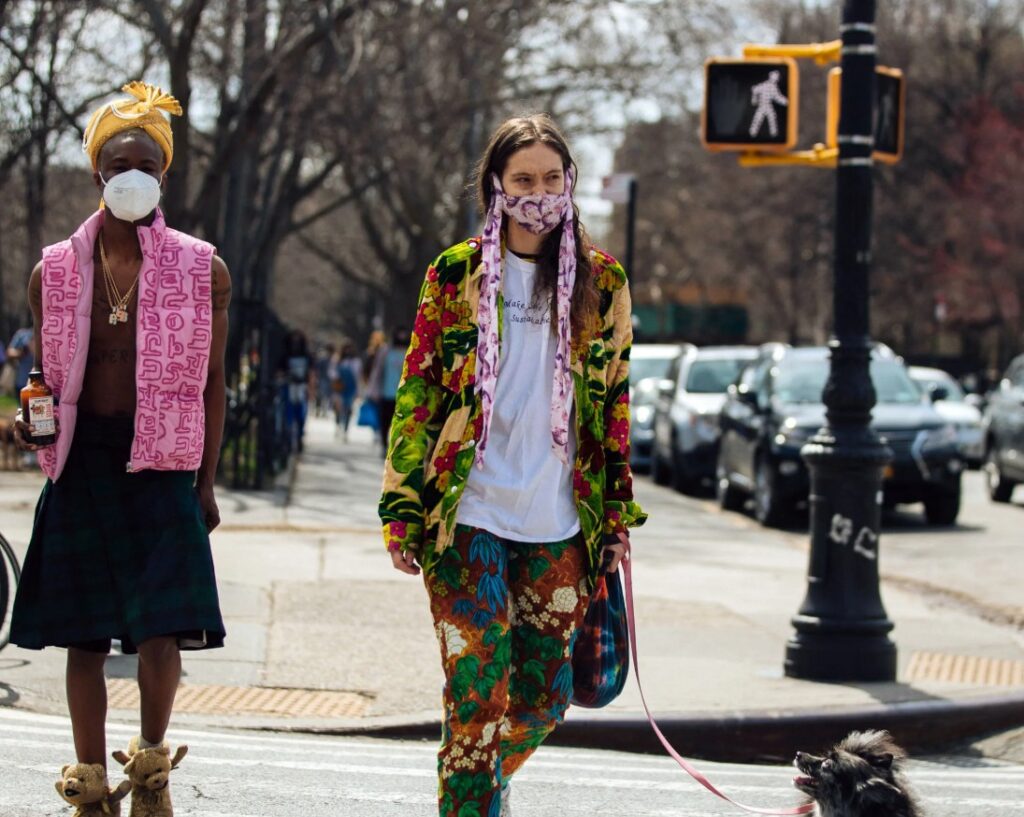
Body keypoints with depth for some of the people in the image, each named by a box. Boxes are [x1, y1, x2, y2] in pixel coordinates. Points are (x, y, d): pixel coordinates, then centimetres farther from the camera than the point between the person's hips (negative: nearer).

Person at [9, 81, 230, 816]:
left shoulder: (203, 273, 2)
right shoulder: (55, 272, 6)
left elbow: (211, 384, 7)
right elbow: (48, 377, 15)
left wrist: (207, 482, 4)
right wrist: (29, 421, -6)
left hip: (159, 464, -2)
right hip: (81, 461, 2)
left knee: (163, 629, -14)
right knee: (85, 637, 4)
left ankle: (150, 757, 6)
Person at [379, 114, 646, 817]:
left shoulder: (601, 282, 9)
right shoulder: (456, 275, 3)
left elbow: (614, 403, 13)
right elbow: (418, 395, 4)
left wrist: (619, 512, 10)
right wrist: (403, 510, 0)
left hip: (559, 523, 3)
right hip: (466, 518, -3)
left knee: (544, 696, 6)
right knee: (479, 690, -10)